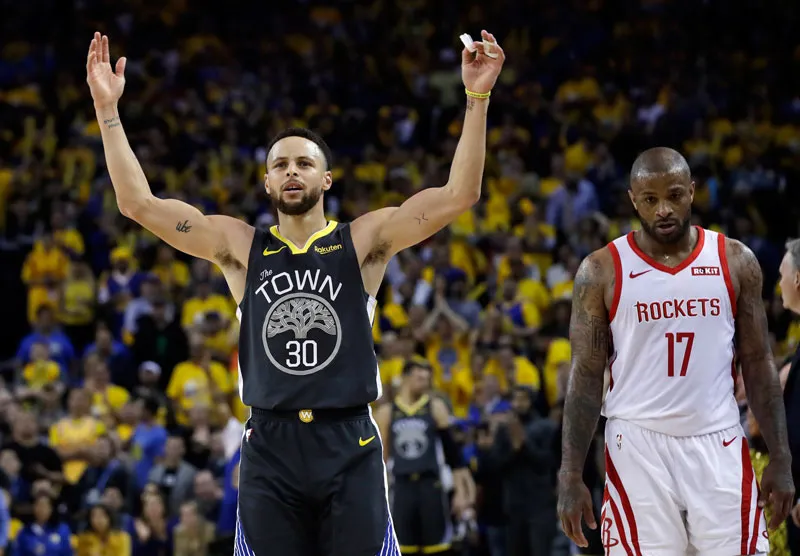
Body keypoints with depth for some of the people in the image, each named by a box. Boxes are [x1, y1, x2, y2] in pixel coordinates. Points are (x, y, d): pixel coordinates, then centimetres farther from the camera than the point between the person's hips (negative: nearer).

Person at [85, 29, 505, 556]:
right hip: (270, 448, 1)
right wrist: (108, 109, -3)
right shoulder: (240, 246, 8)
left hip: (350, 448, -1)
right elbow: (138, 202, 3)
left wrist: (477, 99, -14)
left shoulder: (363, 241, 4)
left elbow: (458, 195, -6)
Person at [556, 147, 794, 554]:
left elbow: (758, 364, 8)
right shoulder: (602, 271, -2)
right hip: (639, 445, -1)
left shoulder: (735, 261, 3)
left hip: (718, 444, 2)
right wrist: (571, 476, -5)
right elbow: (586, 376, 0)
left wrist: (780, 458, 3)